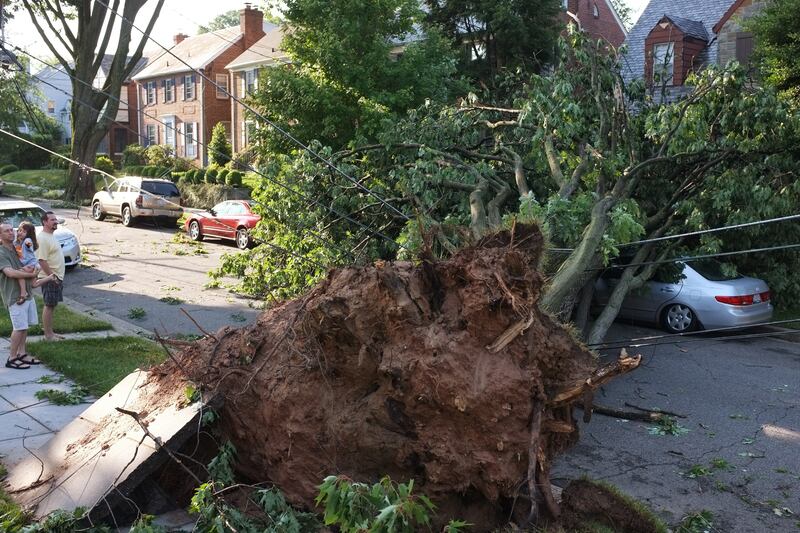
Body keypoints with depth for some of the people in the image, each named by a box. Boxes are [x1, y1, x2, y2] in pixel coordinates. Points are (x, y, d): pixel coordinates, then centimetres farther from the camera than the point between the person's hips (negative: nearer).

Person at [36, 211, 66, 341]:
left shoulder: (50, 236, 13)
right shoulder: (42, 238, -19)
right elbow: (42, 260, -23)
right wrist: (52, 276, -22)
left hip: (57, 277, 10)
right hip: (50, 278, -10)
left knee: (52, 305, 14)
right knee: (49, 306, -2)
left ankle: (50, 332, 22)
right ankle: (48, 334, 6)